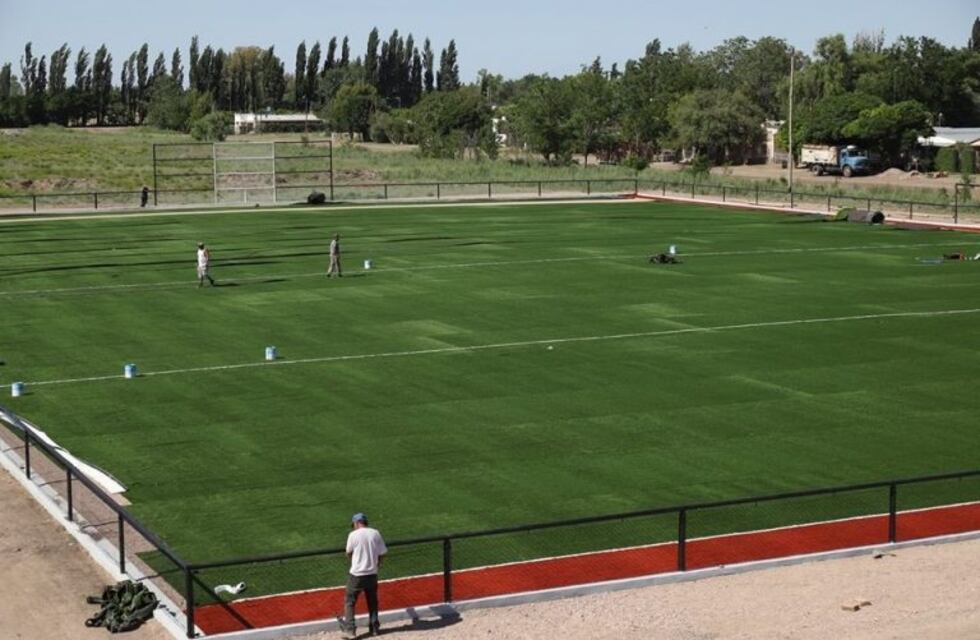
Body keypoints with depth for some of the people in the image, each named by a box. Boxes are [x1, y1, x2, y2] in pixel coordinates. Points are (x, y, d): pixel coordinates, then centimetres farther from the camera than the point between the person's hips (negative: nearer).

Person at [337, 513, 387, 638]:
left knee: (349, 601, 6)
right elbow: (382, 553, 2)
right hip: (372, 573, 4)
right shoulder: (376, 533, -1)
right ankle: (374, 627, 24)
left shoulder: (353, 535, -11)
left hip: (357, 574, -4)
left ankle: (350, 629, 0)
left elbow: (349, 553, 2)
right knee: (372, 601, 19)